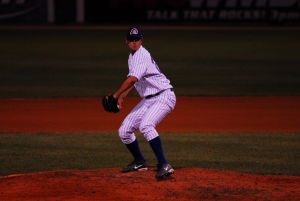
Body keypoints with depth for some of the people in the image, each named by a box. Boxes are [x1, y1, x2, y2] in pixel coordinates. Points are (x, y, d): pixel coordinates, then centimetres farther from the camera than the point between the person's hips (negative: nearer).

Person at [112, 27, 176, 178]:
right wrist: (123, 96, 21)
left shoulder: (142, 55, -17)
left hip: (164, 97, -10)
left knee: (145, 125, -34)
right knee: (124, 131, 7)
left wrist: (115, 95, -25)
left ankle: (164, 165, -36)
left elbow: (132, 79, -30)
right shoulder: (132, 56, 15)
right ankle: (139, 162, 27)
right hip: (148, 100, 10)